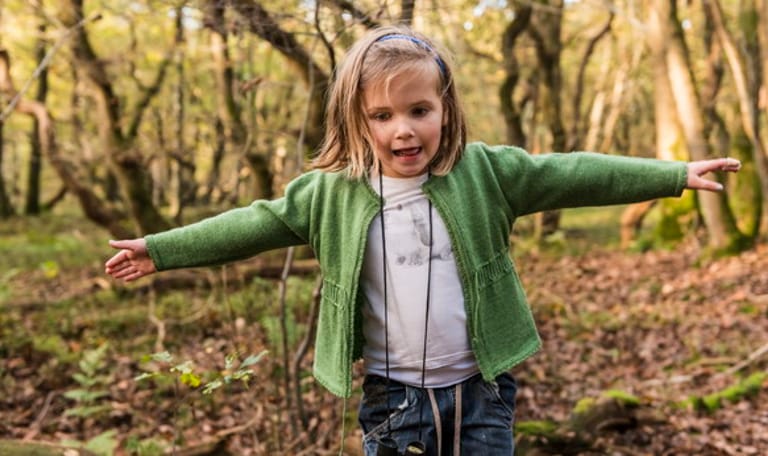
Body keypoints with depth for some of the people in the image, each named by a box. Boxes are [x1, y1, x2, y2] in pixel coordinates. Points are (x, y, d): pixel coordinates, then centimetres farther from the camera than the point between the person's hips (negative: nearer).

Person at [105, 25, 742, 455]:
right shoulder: (330, 194, -5)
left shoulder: (485, 171, -6)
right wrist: (161, 250, 1)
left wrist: (677, 173, 0)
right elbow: (256, 224, 1)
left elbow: (573, 176, -3)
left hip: (479, 392, 0)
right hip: (391, 400, 1)